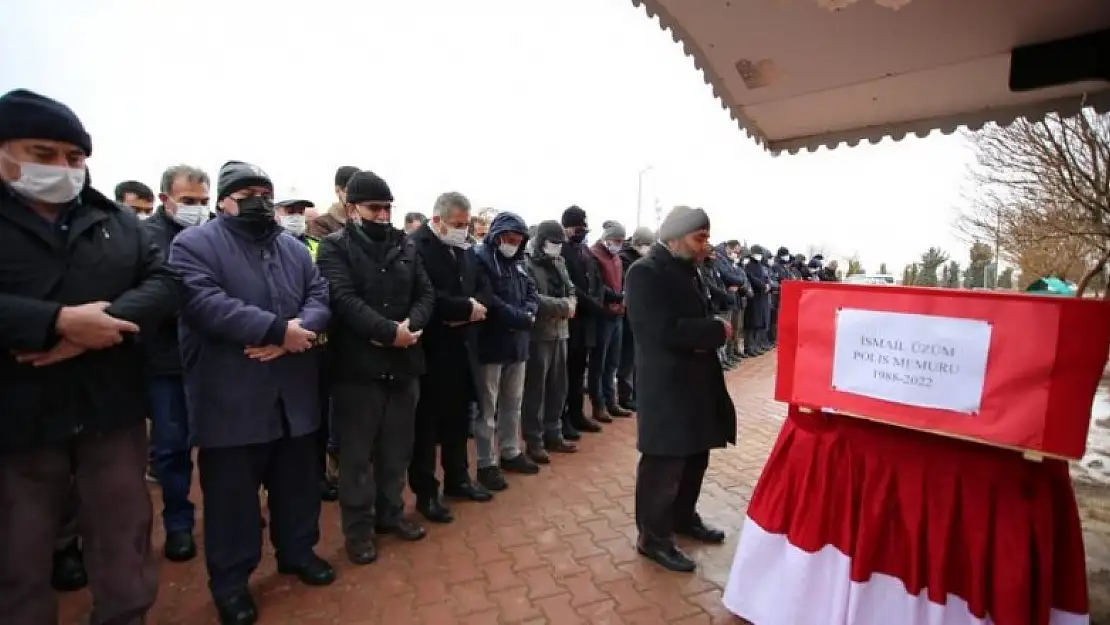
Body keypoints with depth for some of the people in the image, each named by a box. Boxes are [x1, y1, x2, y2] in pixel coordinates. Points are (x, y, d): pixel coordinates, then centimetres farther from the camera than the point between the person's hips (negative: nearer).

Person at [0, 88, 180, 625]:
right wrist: (58, 321, -21)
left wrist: (104, 322, -18)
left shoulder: (117, 220, 8)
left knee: (124, 539, 14)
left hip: (111, 411, 2)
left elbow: (165, 282, -1)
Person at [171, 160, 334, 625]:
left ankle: (297, 551, 38)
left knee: (298, 482, 18)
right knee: (232, 493, 9)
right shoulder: (194, 244, -4)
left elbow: (321, 296, 3)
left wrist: (294, 332, -18)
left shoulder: (294, 248, 13)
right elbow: (205, 303, -20)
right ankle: (230, 580, 29)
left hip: (293, 395, 5)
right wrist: (278, 329, -23)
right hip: (229, 399, -5)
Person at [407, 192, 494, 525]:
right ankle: (425, 493, 21)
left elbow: (481, 290, 11)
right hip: (430, 350, -8)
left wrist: (473, 308, -10)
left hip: (461, 348, 8)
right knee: (426, 423, 6)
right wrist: (466, 308, -18)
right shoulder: (415, 246, -14)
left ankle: (457, 479, 35)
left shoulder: (464, 249, 13)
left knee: (458, 418, 19)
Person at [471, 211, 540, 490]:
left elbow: (532, 292, 11)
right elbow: (487, 302, -22)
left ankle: (510, 453, 34)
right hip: (490, 344, -8)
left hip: (517, 343, 8)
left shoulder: (517, 262, 13)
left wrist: (527, 313, -11)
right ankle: (487, 464, 16)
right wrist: (521, 318, -16)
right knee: (487, 408, 4)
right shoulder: (479, 258, -12)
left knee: (513, 404, 18)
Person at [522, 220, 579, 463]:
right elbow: (532, 299, -21)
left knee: (558, 387, 14)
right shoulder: (528, 265, -10)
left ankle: (553, 434, 27)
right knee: (535, 389, 1)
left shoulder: (559, 263, 14)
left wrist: (569, 305, -8)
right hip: (538, 334, -7)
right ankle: (534, 441, 12)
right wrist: (563, 305, -14)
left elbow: (571, 290, 15)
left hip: (559, 332, 7)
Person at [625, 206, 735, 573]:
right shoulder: (645, 273, -17)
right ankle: (653, 538, 21)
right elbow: (667, 330, -26)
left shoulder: (689, 271, 12)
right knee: (663, 462, 3)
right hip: (666, 385, -9)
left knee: (696, 455, 21)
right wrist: (718, 330, -16)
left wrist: (710, 333, -3)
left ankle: (684, 517, 42)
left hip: (697, 379, 10)